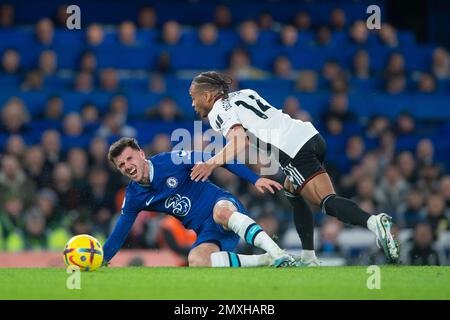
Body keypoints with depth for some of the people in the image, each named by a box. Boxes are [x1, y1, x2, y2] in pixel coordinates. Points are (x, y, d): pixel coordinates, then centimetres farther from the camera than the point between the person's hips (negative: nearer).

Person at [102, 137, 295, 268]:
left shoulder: (170, 161, -10)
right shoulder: (133, 197, 3)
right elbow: (119, 233, 13)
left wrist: (255, 179, -17)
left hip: (224, 204, -4)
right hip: (206, 231, 4)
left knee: (220, 212, -42)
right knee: (195, 261, -31)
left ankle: (281, 257, -49)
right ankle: (267, 260, -27)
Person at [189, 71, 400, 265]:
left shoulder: (218, 112, 4)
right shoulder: (244, 94, 29)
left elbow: (240, 143, -13)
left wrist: (212, 164, -18)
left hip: (293, 150, -9)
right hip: (311, 135, 9)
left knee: (327, 201, -16)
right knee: (293, 195, 26)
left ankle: (372, 222, -41)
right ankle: (308, 258, 21)